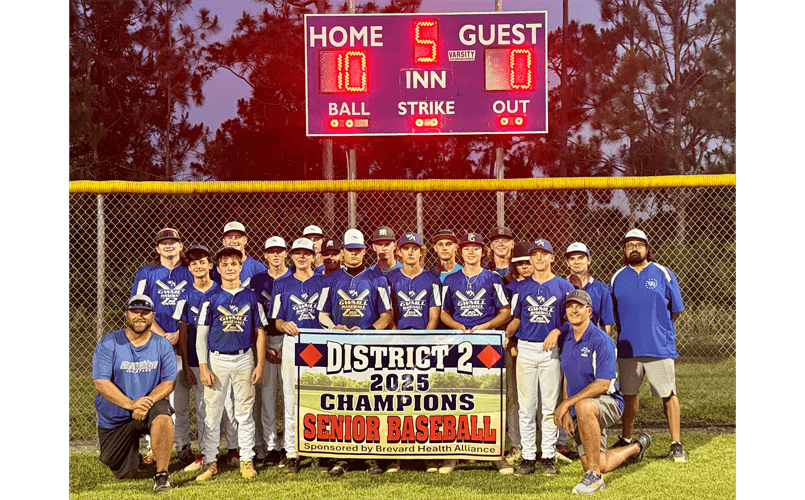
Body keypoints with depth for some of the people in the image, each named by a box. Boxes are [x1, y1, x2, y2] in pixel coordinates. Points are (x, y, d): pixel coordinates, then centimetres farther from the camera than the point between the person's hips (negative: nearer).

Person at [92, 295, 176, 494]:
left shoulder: (163, 345, -1)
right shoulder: (109, 343, -8)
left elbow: (168, 381, -5)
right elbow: (100, 382, -16)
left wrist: (149, 400, -25)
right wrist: (131, 404, -28)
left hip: (149, 406, 0)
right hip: (114, 419, 0)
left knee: (162, 415, -36)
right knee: (126, 475, 3)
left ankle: (161, 475, -24)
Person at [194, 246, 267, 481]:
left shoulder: (251, 297, 5)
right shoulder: (211, 298, 1)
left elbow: (260, 332, 7)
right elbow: (201, 334, 1)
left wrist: (260, 364, 1)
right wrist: (203, 367, -7)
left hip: (245, 360, 1)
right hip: (217, 360, -1)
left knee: (245, 411, 6)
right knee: (212, 412, 2)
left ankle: (247, 460, 15)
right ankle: (210, 461, 12)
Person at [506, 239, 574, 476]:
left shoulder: (564, 287, 5)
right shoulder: (521, 287, 10)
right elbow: (516, 320, 11)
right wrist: (504, 335, -7)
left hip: (552, 350, -1)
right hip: (525, 349, 1)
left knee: (550, 405, 2)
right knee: (526, 406, 2)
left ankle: (548, 456, 10)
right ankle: (528, 457, 9)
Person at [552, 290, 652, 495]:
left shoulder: (601, 340, -18)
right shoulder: (565, 336, 3)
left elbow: (602, 385, -24)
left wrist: (567, 403, -25)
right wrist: (566, 412, 0)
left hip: (608, 402, -7)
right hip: (579, 412, 7)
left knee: (584, 406, -41)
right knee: (602, 466, 6)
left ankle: (594, 475, -29)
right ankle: (637, 446, 39)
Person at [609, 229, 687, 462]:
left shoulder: (664, 274, 2)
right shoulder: (617, 278, 9)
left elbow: (676, 311, 7)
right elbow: (612, 313, 17)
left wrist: (656, 327, 9)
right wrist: (628, 329, 9)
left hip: (660, 346, -3)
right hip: (628, 347, 3)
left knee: (668, 395, -2)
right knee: (629, 394, 12)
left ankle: (676, 444, 7)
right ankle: (626, 440, 24)